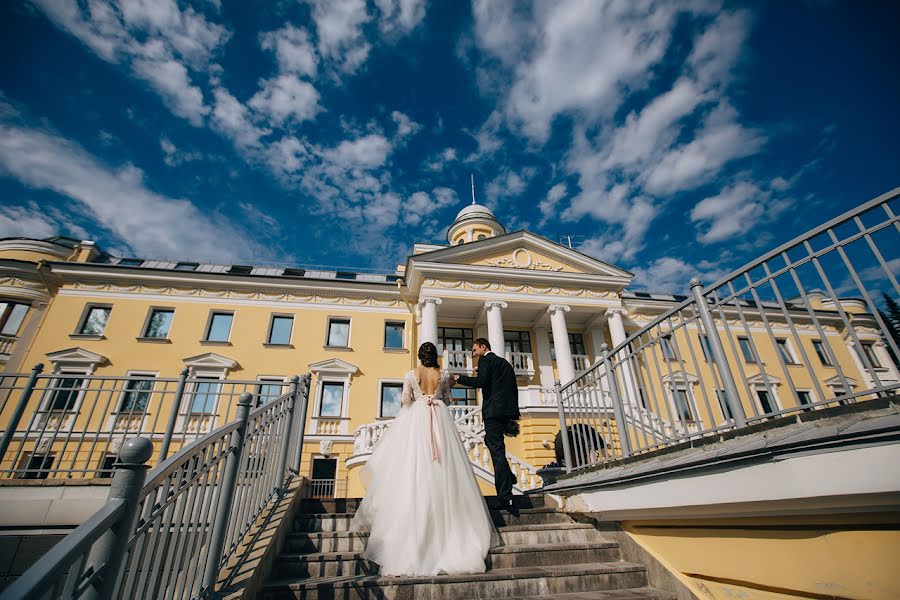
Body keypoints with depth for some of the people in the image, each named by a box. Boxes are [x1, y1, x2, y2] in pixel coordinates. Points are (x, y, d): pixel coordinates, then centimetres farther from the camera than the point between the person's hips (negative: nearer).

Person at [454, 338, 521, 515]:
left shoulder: (485, 360, -1)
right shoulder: (505, 363, 22)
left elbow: (480, 381, -18)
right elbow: (514, 389, 21)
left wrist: (459, 378, -5)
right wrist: (513, 416, 22)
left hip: (493, 410, -8)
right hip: (508, 410, 8)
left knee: (497, 450, -7)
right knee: (491, 441, 25)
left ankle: (506, 498, -9)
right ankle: (507, 477, 22)